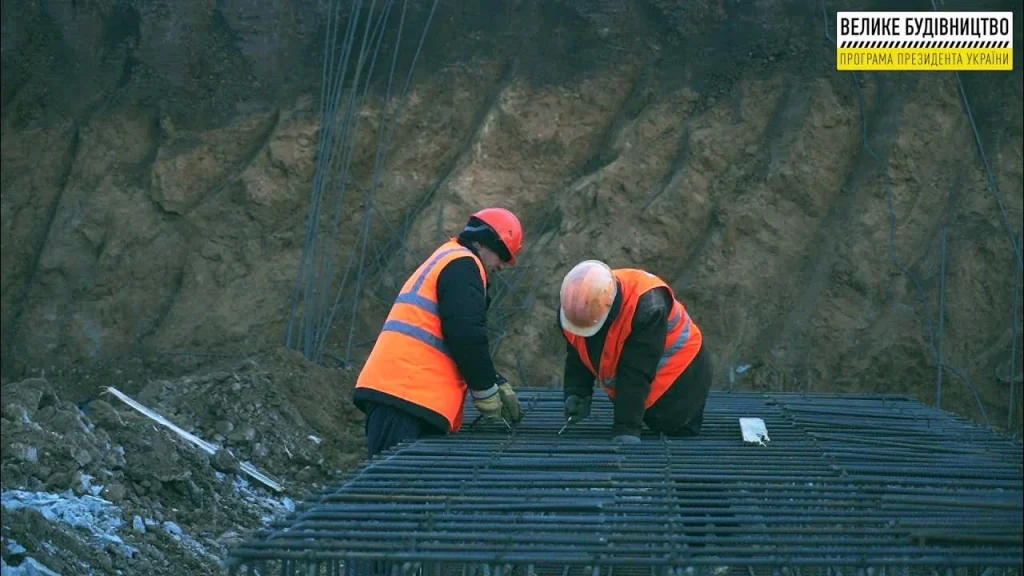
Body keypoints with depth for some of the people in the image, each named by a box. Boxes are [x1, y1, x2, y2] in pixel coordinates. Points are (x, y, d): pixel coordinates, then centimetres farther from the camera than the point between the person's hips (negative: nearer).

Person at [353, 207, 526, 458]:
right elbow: (466, 336, -13)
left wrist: (499, 385, 23)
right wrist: (487, 392, -2)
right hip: (407, 395, -10)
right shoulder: (463, 264, -3)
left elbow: (467, 340, 31)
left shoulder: (444, 260, 29)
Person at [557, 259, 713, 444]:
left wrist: (626, 428, -41)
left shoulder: (647, 306, -39)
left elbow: (635, 374, -40)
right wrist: (576, 393, -20)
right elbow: (577, 357, -4)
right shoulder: (573, 305, -19)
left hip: (679, 380, -6)